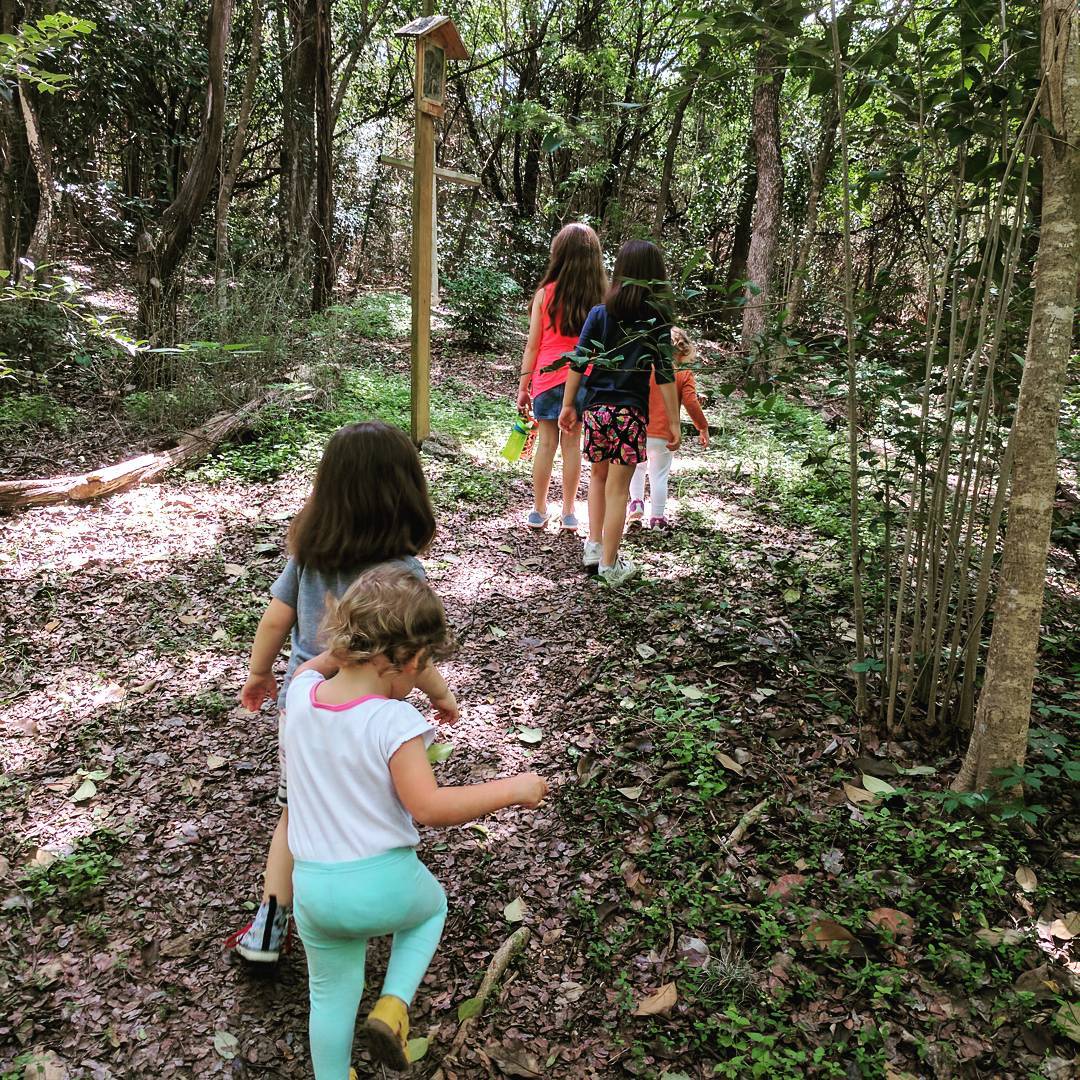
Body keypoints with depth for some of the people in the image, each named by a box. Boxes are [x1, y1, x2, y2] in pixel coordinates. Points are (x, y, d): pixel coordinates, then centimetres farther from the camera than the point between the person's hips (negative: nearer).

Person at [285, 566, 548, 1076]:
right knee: (431, 904, 31)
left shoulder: (300, 695, -5)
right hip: (385, 883, -4)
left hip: (314, 886, 4)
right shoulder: (393, 720, -23)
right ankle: (393, 1004, 16)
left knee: (331, 995, 26)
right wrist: (511, 789, -17)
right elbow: (428, 806, -25)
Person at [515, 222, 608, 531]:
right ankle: (568, 513, 16)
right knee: (572, 443, 8)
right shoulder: (600, 296, -3)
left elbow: (532, 344, -4)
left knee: (546, 443, 6)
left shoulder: (546, 293, -7)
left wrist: (523, 386, 3)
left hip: (548, 378, -1)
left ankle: (539, 511, 15)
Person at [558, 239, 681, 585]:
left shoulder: (599, 313, 3)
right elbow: (665, 374, -6)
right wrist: (673, 423, -2)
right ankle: (609, 565, 11)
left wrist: (567, 405, 10)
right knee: (618, 488, 4)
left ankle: (593, 546, 20)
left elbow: (578, 363, 1)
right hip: (631, 412, -3)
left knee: (599, 475, 23)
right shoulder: (658, 319, -2)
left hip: (596, 407, 3)